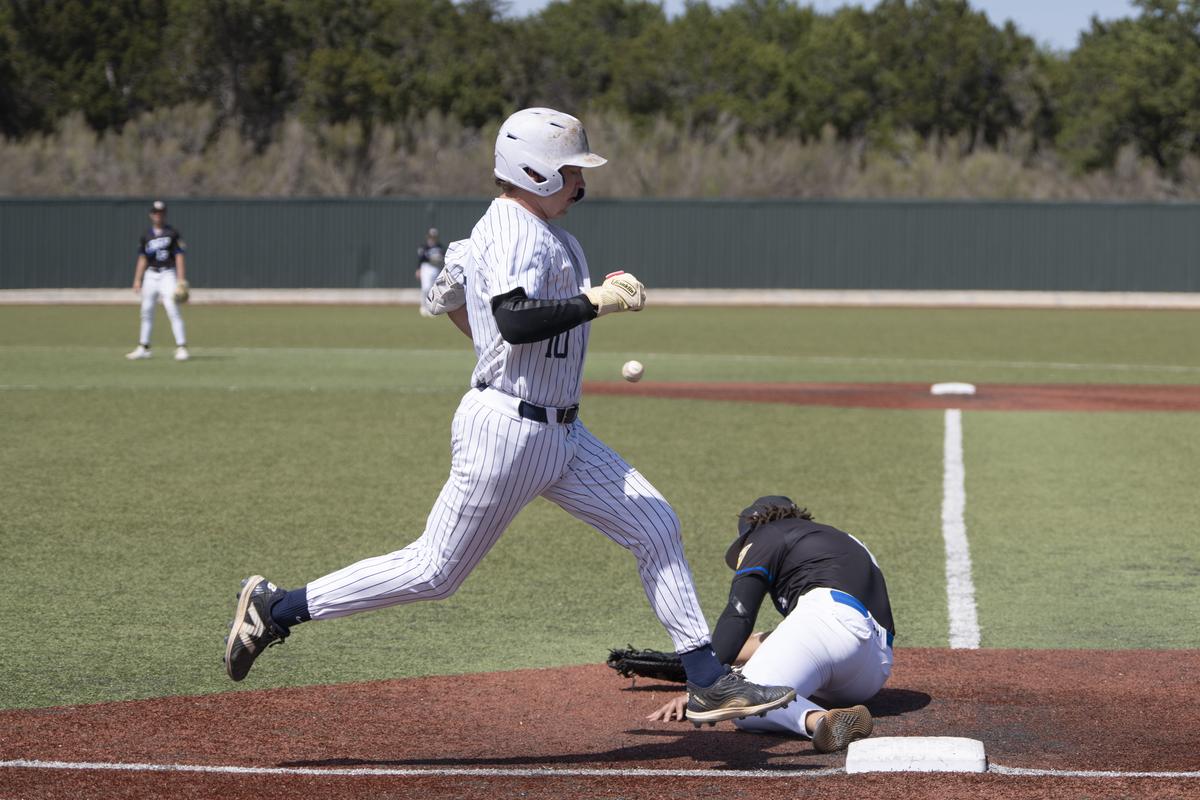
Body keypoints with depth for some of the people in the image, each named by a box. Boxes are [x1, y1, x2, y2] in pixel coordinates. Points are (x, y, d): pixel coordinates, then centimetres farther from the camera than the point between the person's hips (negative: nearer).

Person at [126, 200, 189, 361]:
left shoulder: (173, 234, -1)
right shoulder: (146, 235, 11)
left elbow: (179, 257, -5)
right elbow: (142, 259, 13)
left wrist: (181, 279, -14)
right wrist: (137, 280, 6)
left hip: (168, 274, -5)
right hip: (151, 274, 5)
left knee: (173, 310, -14)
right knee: (146, 311, 8)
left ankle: (181, 347, -14)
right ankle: (143, 347, 16)